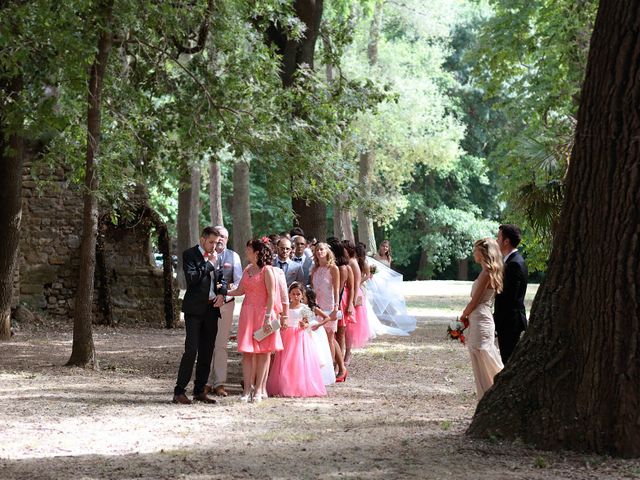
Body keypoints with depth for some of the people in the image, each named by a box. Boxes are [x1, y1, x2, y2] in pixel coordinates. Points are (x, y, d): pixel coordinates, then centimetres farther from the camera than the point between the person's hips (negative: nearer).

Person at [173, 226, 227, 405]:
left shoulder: (216, 256, 13)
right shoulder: (189, 254, -4)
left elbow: (222, 279, 21)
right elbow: (191, 278, -17)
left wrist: (221, 293, 1)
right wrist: (209, 263, -13)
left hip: (212, 308, 6)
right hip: (195, 309, -6)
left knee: (207, 352, 8)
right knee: (191, 350, -12)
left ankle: (199, 391, 15)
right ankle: (179, 391, -8)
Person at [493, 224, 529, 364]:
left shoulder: (514, 264, -19)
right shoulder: (514, 260, 14)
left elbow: (509, 297, -22)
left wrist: (497, 319, -16)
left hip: (510, 322, -10)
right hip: (511, 321, 10)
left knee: (510, 360, -6)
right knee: (508, 359, 14)